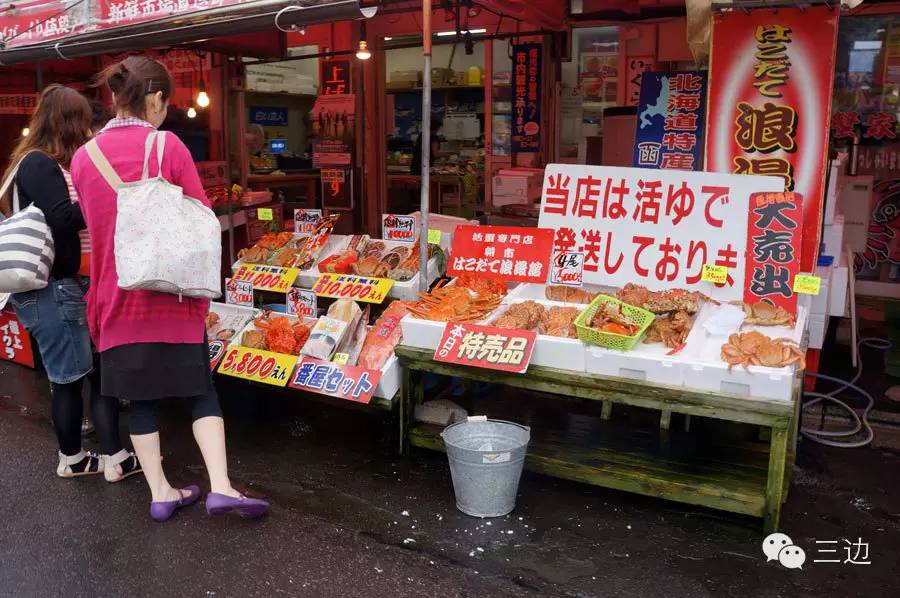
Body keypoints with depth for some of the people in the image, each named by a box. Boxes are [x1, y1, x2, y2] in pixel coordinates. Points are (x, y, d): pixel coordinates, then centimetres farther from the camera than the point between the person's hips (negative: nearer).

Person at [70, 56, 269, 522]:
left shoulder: (83, 157, 2)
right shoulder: (167, 146, -10)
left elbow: (95, 226, 11)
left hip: (117, 297, 4)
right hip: (172, 294, -3)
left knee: (139, 396, 13)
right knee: (200, 388, 8)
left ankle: (160, 492, 18)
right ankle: (221, 486, 1)